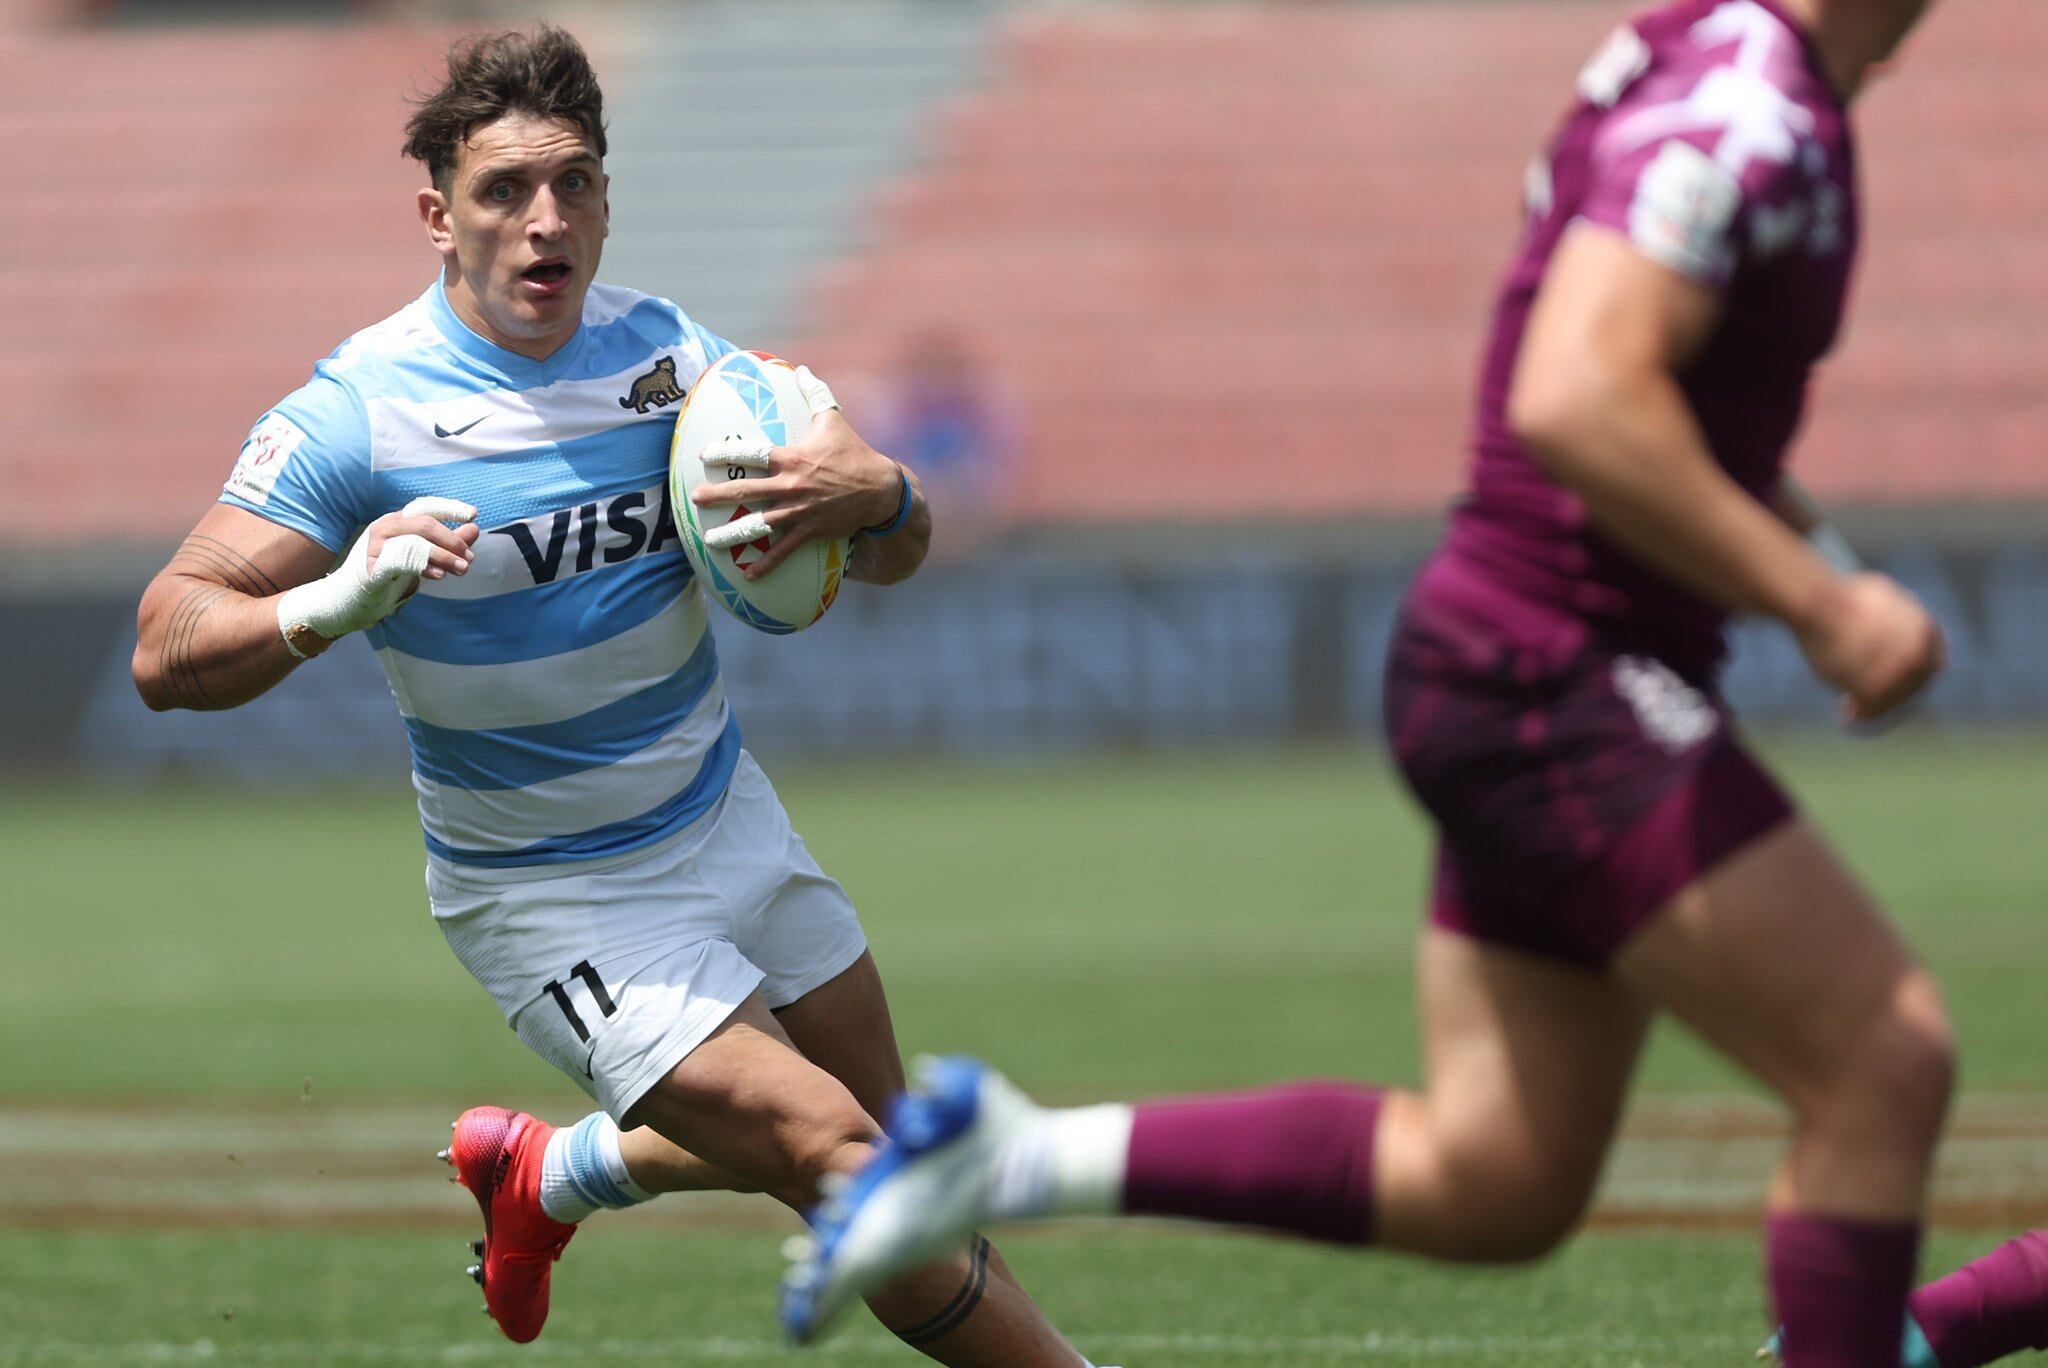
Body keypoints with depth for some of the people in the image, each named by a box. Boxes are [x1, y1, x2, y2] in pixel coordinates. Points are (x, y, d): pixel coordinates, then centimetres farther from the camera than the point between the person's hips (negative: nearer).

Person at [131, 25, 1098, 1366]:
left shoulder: (662, 351, -6)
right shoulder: (359, 413, -20)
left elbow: (900, 551, -2)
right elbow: (169, 651, -22)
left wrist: (872, 494, -27)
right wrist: (334, 603, -42)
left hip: (721, 812, 6)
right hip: (547, 892, -6)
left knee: (878, 1131, 15)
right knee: (833, 1154, -17)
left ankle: (546, 1174, 36)